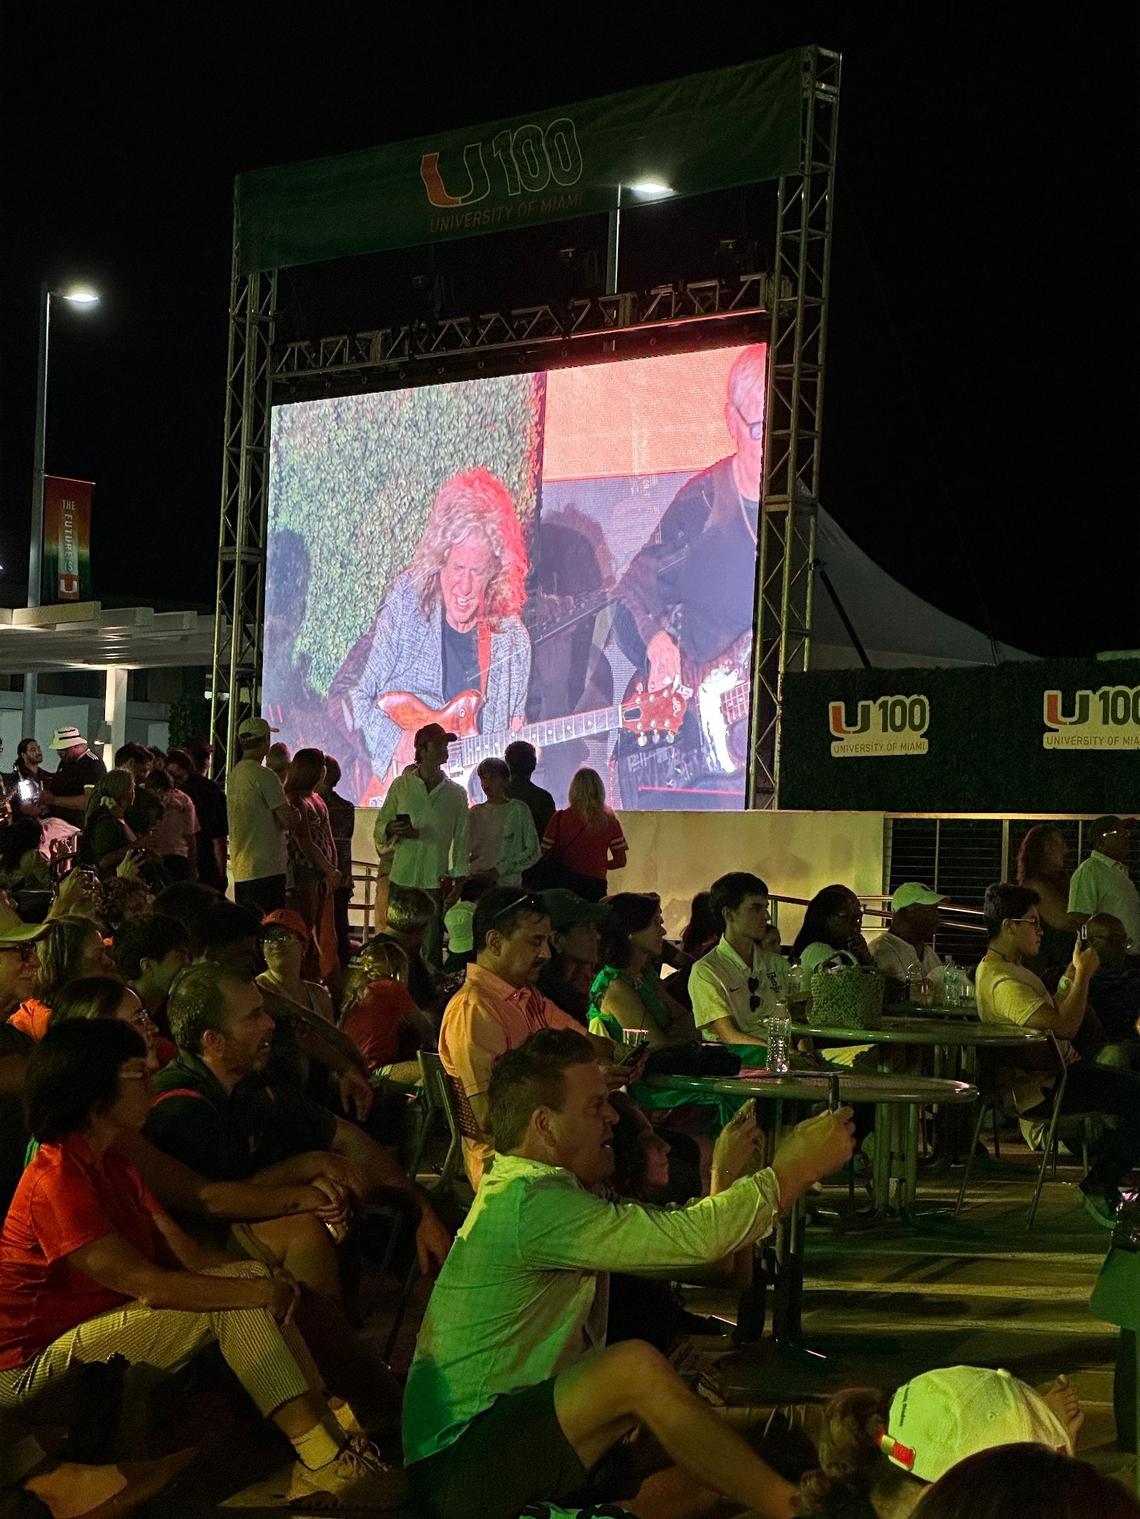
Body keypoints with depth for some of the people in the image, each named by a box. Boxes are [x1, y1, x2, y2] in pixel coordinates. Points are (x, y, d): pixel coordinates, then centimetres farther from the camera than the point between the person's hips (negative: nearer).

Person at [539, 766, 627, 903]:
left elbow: (545, 855, -3)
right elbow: (620, 861, 1)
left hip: (564, 883, 0)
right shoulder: (609, 821, -2)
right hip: (595, 885, 0)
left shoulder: (560, 818, -5)